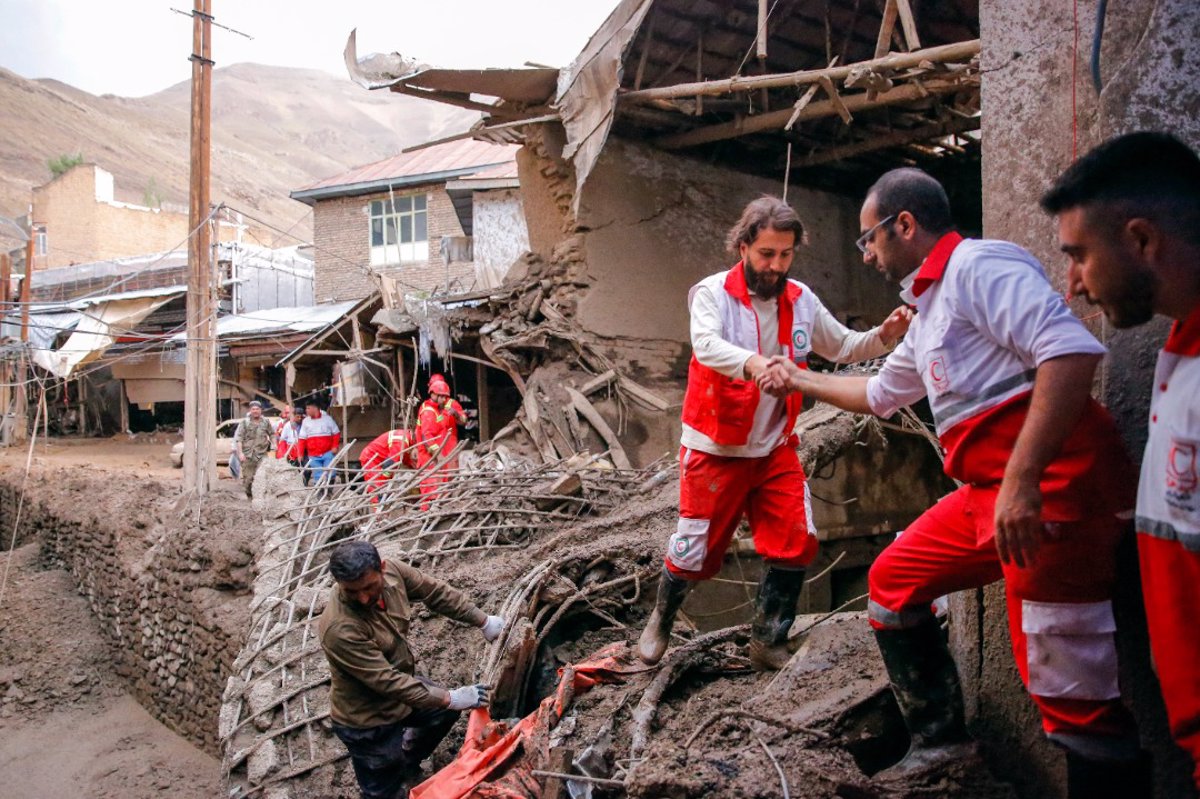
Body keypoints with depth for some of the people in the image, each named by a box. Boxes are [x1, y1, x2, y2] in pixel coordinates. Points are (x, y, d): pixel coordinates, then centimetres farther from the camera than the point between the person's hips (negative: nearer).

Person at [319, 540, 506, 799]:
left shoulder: (391, 571, -19)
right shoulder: (339, 629, -38)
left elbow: (435, 592, -3)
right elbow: (386, 681, -33)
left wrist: (483, 621, 0)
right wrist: (449, 698, -28)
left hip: (400, 683, 7)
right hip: (366, 722, -7)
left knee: (445, 710, 27)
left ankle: (407, 765, 47)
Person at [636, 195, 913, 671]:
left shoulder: (802, 301, 2)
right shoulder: (712, 293, -12)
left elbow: (842, 347, 12)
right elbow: (706, 344, -32)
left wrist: (882, 336, -8)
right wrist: (752, 362, -51)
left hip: (775, 449, 4)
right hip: (716, 449, -4)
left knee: (796, 544, -3)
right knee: (696, 550, 4)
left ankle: (769, 644, 16)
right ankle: (660, 620, 34)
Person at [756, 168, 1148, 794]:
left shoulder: (978, 265, -8)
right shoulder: (929, 313, 22)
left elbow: (1071, 350, -23)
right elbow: (880, 394, 39)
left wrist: (1021, 478, -27)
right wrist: (800, 380, 47)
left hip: (1053, 483, -10)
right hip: (990, 490, 10)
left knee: (1070, 688, -9)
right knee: (892, 582, 18)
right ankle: (938, 740, 29)